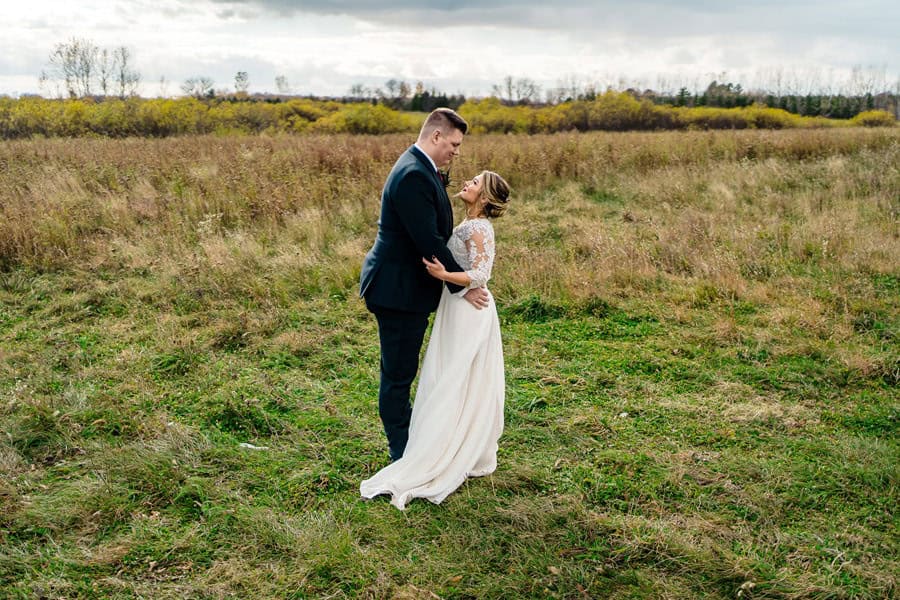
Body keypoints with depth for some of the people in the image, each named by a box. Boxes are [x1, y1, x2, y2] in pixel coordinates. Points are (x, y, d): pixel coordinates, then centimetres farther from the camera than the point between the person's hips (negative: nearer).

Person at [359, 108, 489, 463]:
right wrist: (462, 286, -16)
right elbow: (429, 242, -25)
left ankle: (407, 439, 36)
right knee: (398, 373, 3)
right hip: (398, 291, -11)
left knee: (402, 370, 21)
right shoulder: (413, 175, -23)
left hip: (407, 287, 11)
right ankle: (401, 453, 17)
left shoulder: (419, 168, 11)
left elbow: (433, 232, 16)